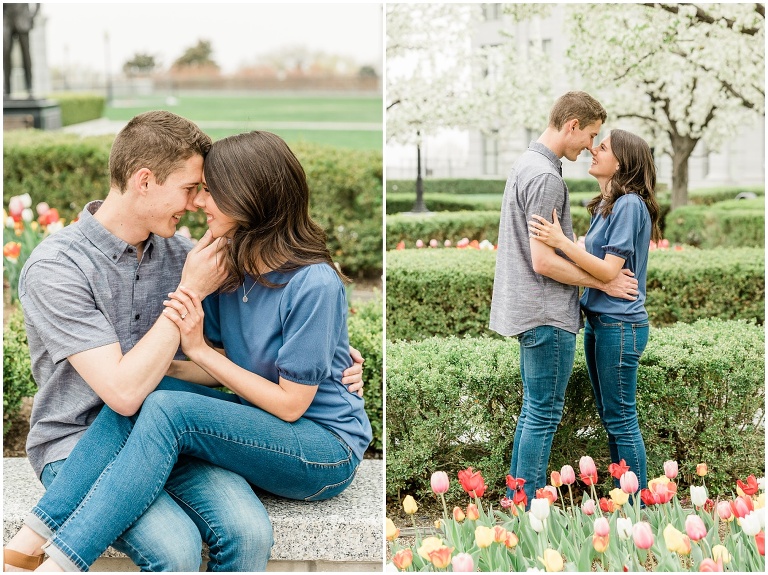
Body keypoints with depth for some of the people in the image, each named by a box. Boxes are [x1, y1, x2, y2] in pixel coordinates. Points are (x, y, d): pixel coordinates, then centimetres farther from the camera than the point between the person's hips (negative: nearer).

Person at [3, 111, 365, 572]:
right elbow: (124, 391, -21)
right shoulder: (55, 269, -13)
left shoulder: (176, 250, 5)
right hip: (79, 447, -6)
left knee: (250, 531, -24)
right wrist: (189, 292, -15)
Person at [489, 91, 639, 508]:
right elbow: (543, 262, -22)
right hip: (548, 316, -10)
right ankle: (528, 508, 4)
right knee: (544, 415, -2)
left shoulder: (526, 163, 13)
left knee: (533, 410, 16)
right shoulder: (546, 177, -19)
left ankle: (518, 496, 24)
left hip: (531, 312, 10)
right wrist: (604, 282, -13)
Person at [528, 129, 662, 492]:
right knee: (611, 417, 16)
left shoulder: (630, 204, -16)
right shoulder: (605, 205, 11)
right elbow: (594, 261, 9)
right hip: (598, 322, 9)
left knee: (621, 421, -2)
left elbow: (610, 271, -20)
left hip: (620, 325, -9)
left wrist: (561, 241, -27)